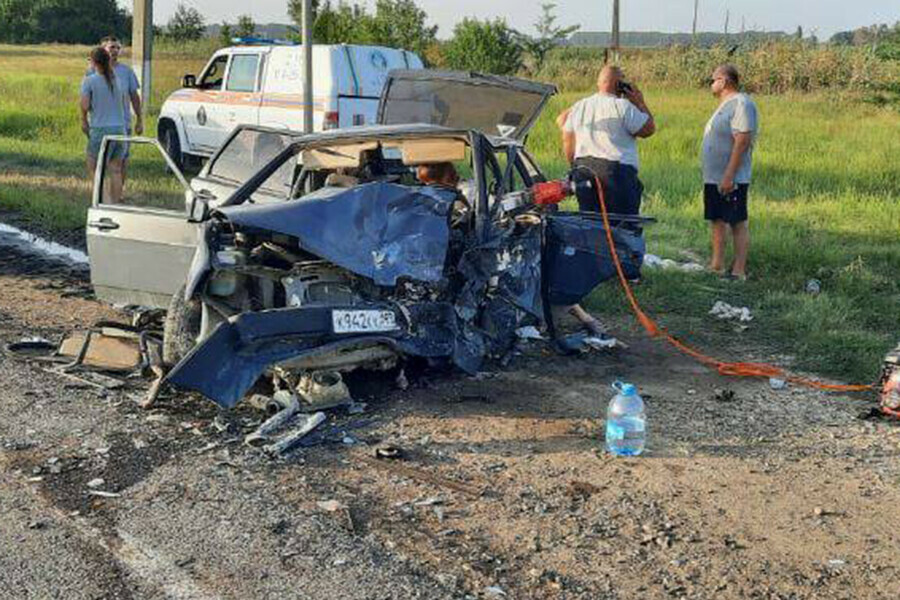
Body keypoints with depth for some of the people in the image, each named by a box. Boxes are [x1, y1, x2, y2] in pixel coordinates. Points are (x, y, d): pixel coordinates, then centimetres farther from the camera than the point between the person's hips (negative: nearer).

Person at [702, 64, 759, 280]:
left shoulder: (741, 104, -15)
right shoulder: (725, 105, 17)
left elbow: (742, 141, -23)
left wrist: (729, 175, -26)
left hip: (731, 180, -10)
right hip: (714, 177, 10)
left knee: (738, 224, -5)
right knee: (717, 221, 14)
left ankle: (739, 271, -2)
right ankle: (717, 266, 23)